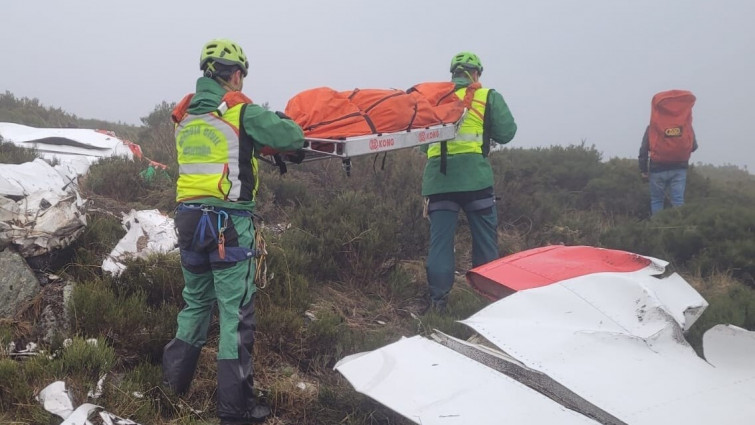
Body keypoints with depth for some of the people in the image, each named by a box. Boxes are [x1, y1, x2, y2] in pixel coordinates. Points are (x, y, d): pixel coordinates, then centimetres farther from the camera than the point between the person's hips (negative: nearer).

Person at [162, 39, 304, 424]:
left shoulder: (186, 114, 11)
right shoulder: (240, 110, -8)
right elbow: (292, 137, -8)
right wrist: (279, 122, 13)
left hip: (189, 217, 6)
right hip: (229, 221, -6)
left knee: (196, 300, 22)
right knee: (235, 310, 0)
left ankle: (175, 378, 31)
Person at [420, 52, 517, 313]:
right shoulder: (487, 97, 7)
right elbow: (506, 133, 5)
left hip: (437, 177, 3)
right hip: (475, 176, -3)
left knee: (440, 239, 4)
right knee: (485, 238, 8)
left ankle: (437, 299, 1)